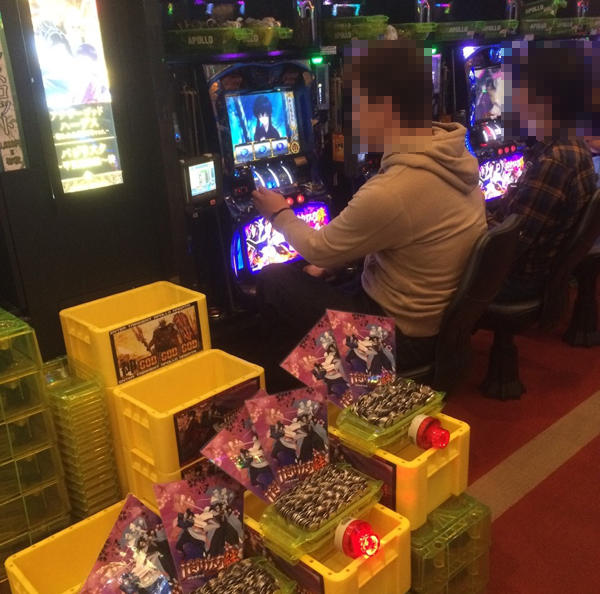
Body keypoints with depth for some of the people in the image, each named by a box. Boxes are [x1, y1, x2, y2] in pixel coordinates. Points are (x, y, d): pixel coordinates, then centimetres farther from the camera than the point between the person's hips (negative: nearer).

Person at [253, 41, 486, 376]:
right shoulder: (456, 155, -4)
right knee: (324, 282, 24)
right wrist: (330, 263, 11)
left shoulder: (392, 191, -31)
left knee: (273, 281, 3)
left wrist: (280, 215, 6)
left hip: (405, 335, -8)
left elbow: (320, 250, -12)